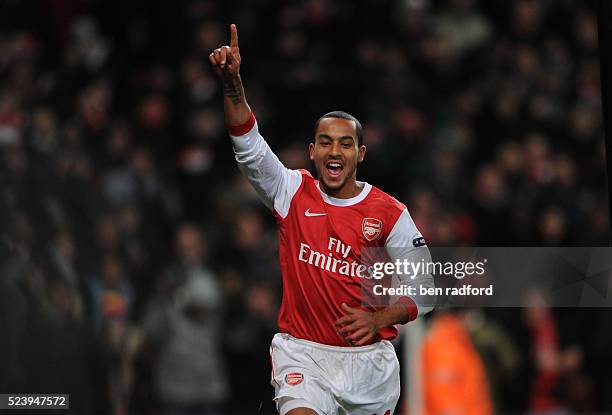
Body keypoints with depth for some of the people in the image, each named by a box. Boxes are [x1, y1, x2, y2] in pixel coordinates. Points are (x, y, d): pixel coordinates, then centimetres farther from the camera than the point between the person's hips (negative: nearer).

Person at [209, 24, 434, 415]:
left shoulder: (390, 213, -1)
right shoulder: (294, 193, 2)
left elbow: (424, 291, 2)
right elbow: (248, 145, -11)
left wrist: (378, 320, -16)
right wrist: (233, 85, -25)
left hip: (368, 358, 1)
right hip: (302, 353, -1)